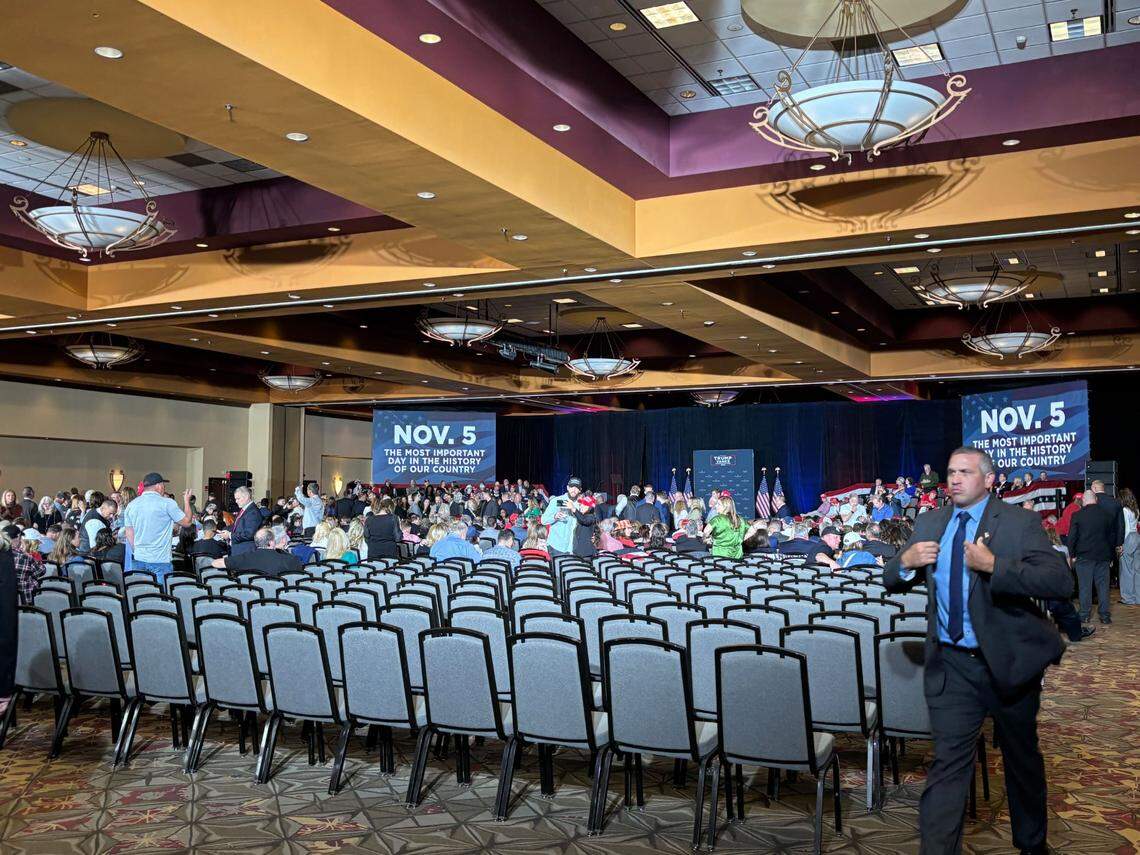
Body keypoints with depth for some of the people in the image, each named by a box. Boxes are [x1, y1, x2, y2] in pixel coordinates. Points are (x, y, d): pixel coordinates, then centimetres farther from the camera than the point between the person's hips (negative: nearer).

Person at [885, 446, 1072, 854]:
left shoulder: (1020, 523, -8)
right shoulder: (930, 523, 5)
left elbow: (1061, 581, -21)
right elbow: (891, 581, 10)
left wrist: (994, 565, -31)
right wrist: (906, 561, -13)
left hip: (1009, 660, -1)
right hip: (952, 666, 2)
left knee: (1022, 759, 18)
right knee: (947, 763, -3)